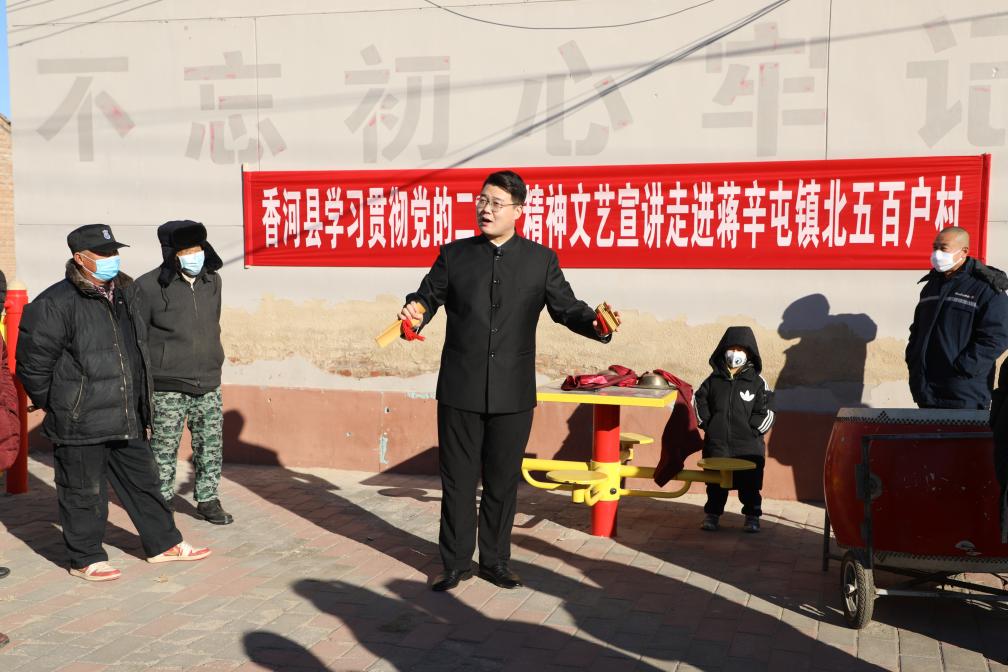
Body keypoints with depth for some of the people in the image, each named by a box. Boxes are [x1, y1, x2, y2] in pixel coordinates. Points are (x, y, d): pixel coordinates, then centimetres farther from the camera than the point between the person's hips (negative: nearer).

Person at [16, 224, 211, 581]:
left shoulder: (125, 293, 10)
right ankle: (86, 559, 22)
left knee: (143, 481, 17)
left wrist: (140, 406, 21)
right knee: (84, 492, 6)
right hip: (80, 423, -7)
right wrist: (55, 406, -3)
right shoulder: (56, 303, -15)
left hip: (126, 419, 8)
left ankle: (164, 543, 30)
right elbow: (33, 361, -11)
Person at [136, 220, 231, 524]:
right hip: (168, 387, -5)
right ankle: (163, 501, 21)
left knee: (211, 445, 10)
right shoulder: (150, 286, -13)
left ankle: (208, 499, 25)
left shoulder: (212, 280, 6)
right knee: (164, 448, 5)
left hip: (208, 384, 5)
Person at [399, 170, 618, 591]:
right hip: (460, 390, 0)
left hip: (513, 394, 0)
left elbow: (565, 307, 5)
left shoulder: (541, 260, 4)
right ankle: (456, 561, 21)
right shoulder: (454, 255, 5)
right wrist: (413, 312, -15)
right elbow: (427, 296, 8)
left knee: (502, 481, 11)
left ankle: (495, 560, 26)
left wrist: (594, 325, -14)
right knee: (458, 478, 7)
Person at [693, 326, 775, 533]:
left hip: (748, 446, -2)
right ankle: (712, 514, 20)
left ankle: (752, 516, 18)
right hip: (716, 443, 2)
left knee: (750, 484, 5)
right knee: (715, 482, 9)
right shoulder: (713, 380, 5)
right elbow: (699, 401, 11)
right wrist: (707, 424, 2)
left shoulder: (757, 382, -1)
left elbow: (766, 412, -1)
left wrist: (753, 430, -7)